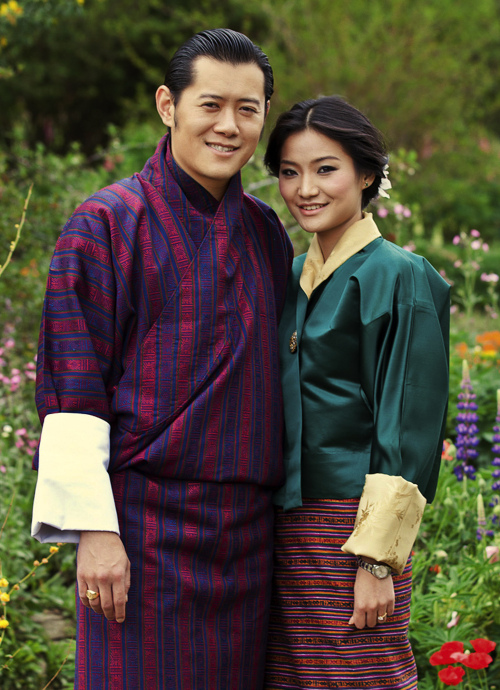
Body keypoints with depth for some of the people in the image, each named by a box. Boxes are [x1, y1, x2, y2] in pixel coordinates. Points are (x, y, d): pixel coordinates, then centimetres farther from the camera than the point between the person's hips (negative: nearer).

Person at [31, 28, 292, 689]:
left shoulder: (268, 234, 11)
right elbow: (73, 387, -10)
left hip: (246, 532, 6)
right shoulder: (107, 224, -6)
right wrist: (94, 528, -15)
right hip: (145, 525, -5)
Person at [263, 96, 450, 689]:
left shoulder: (398, 278, -8)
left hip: (351, 526, -7)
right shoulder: (291, 278, 13)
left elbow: (409, 431, -12)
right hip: (284, 524, 7)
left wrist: (378, 560, -17)